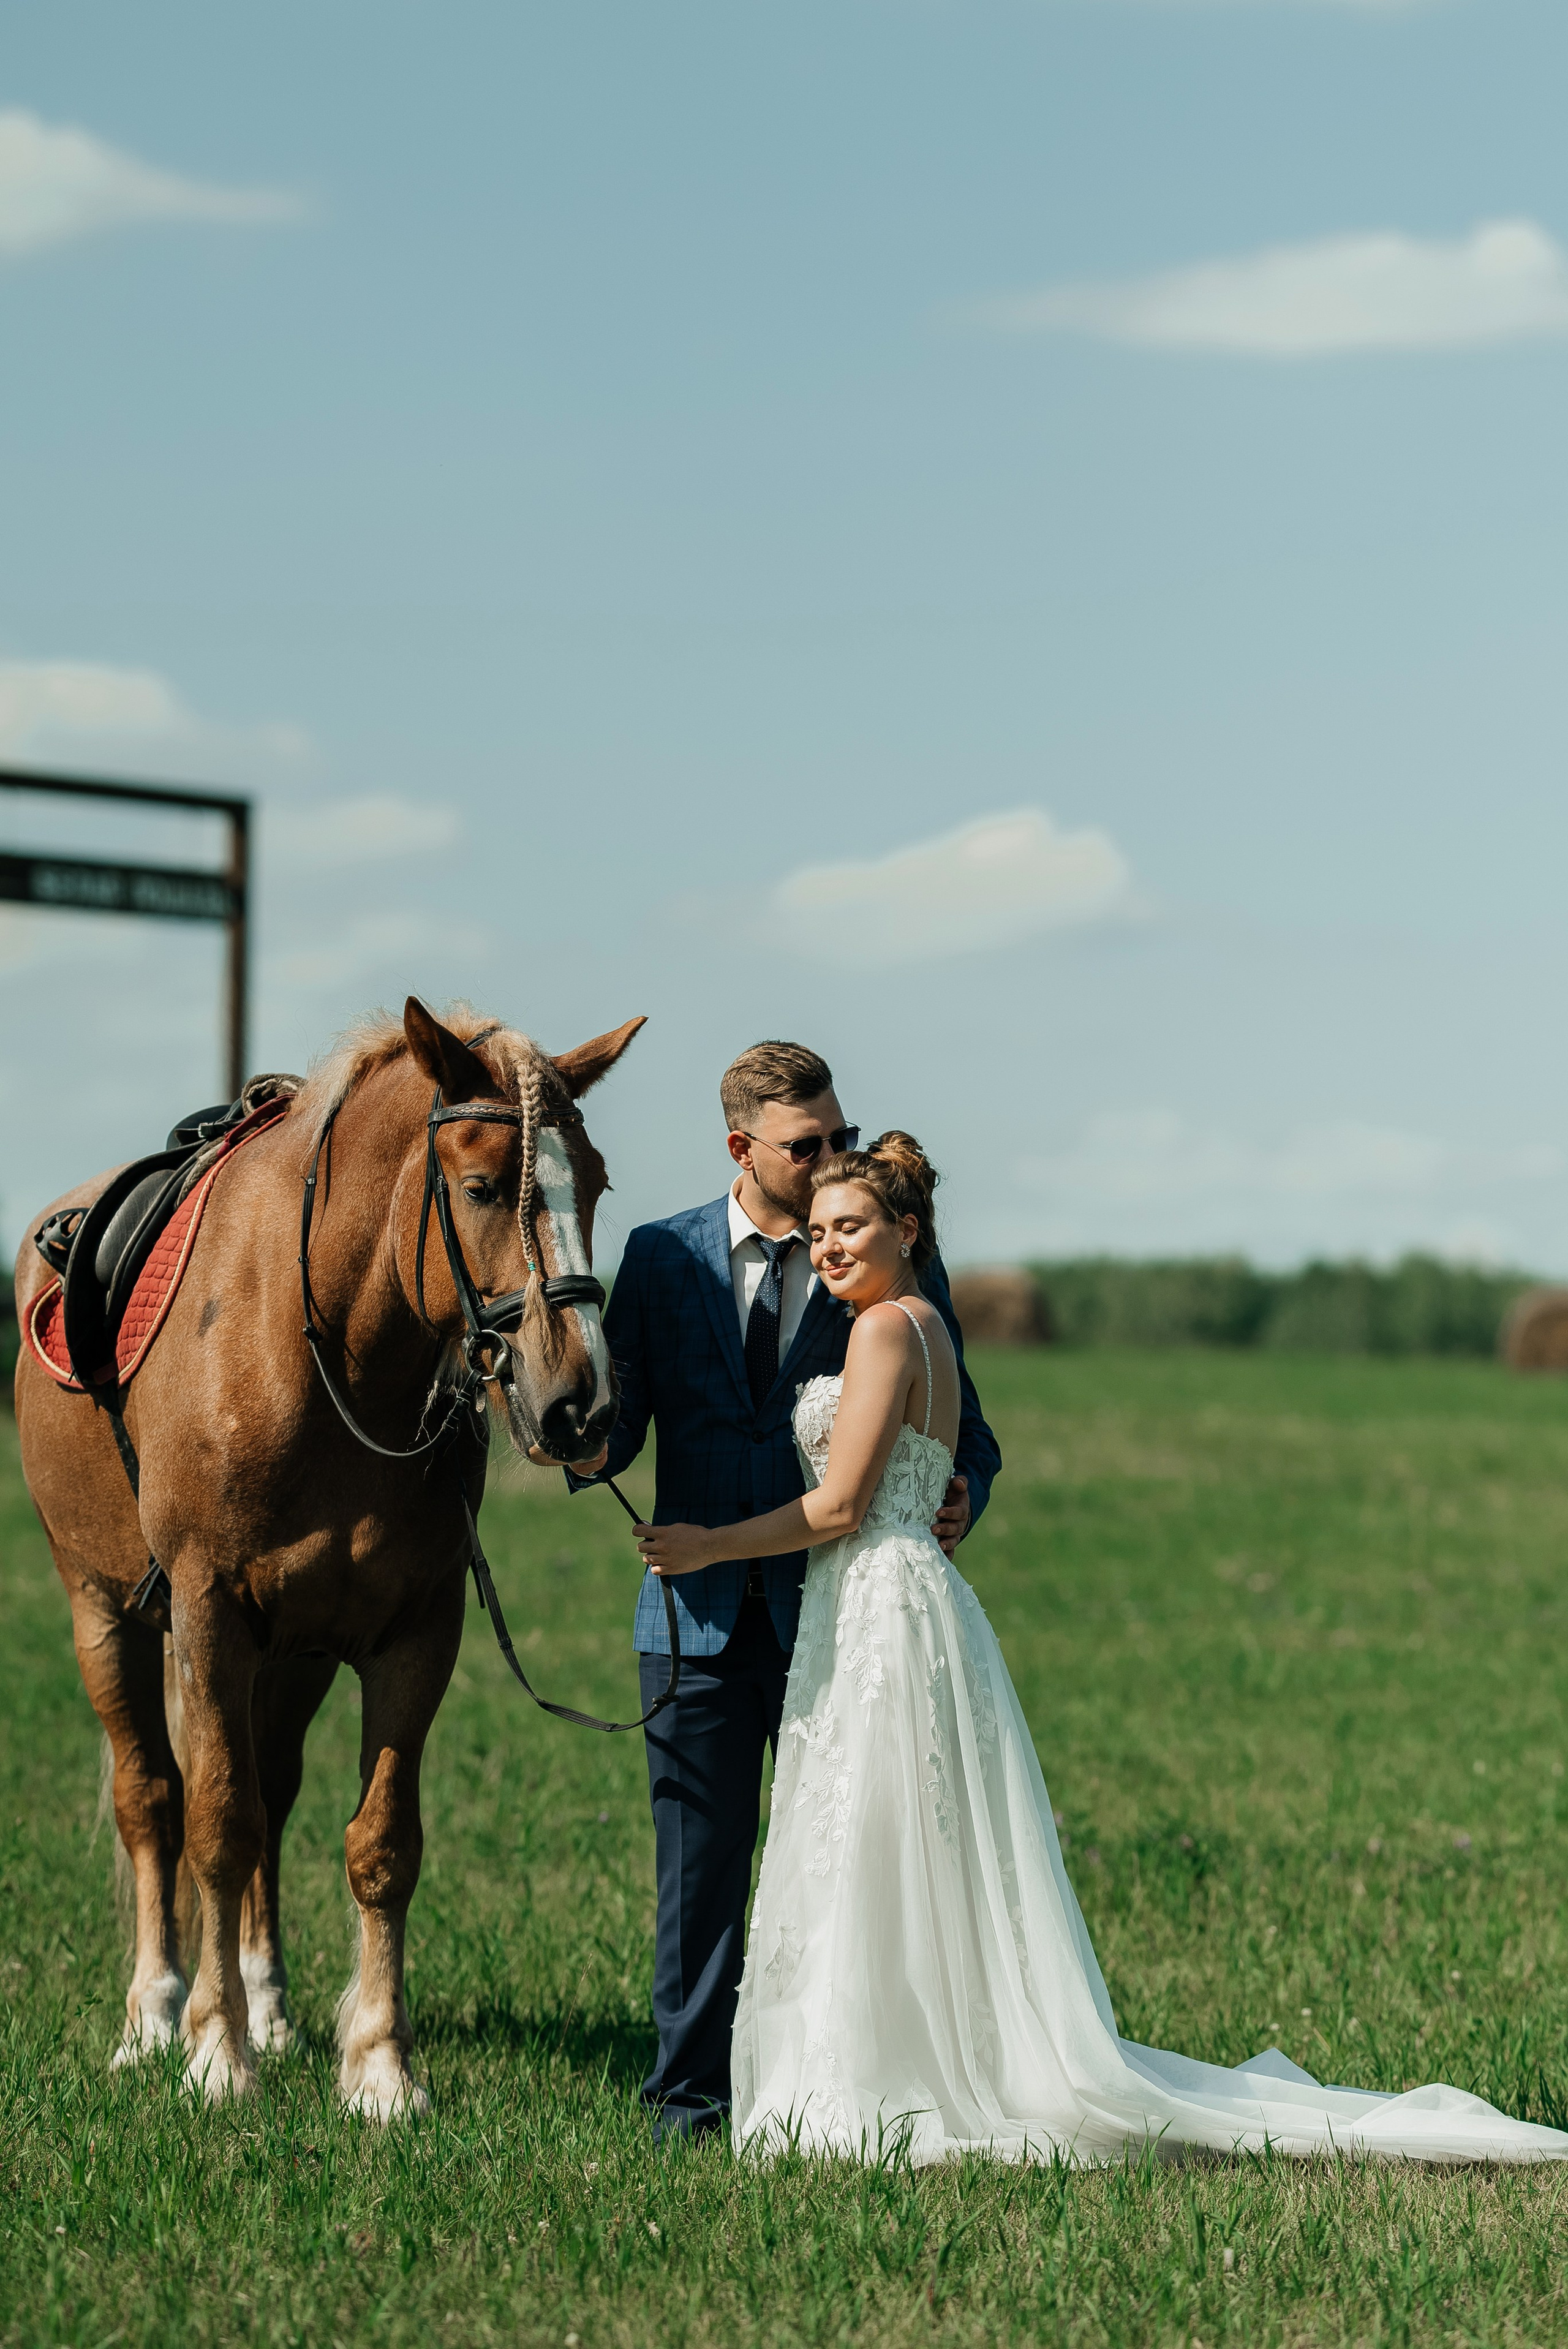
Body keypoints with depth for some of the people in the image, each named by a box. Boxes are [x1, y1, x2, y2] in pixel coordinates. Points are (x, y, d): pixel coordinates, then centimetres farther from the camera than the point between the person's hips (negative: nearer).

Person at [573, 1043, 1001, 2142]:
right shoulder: (662, 1257, 6)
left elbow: (962, 1425, 7)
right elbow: (618, 1419, 5)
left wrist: (962, 1498, -14)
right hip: (702, 1610, 1)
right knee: (700, 1862, 5)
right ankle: (692, 2090, 14)